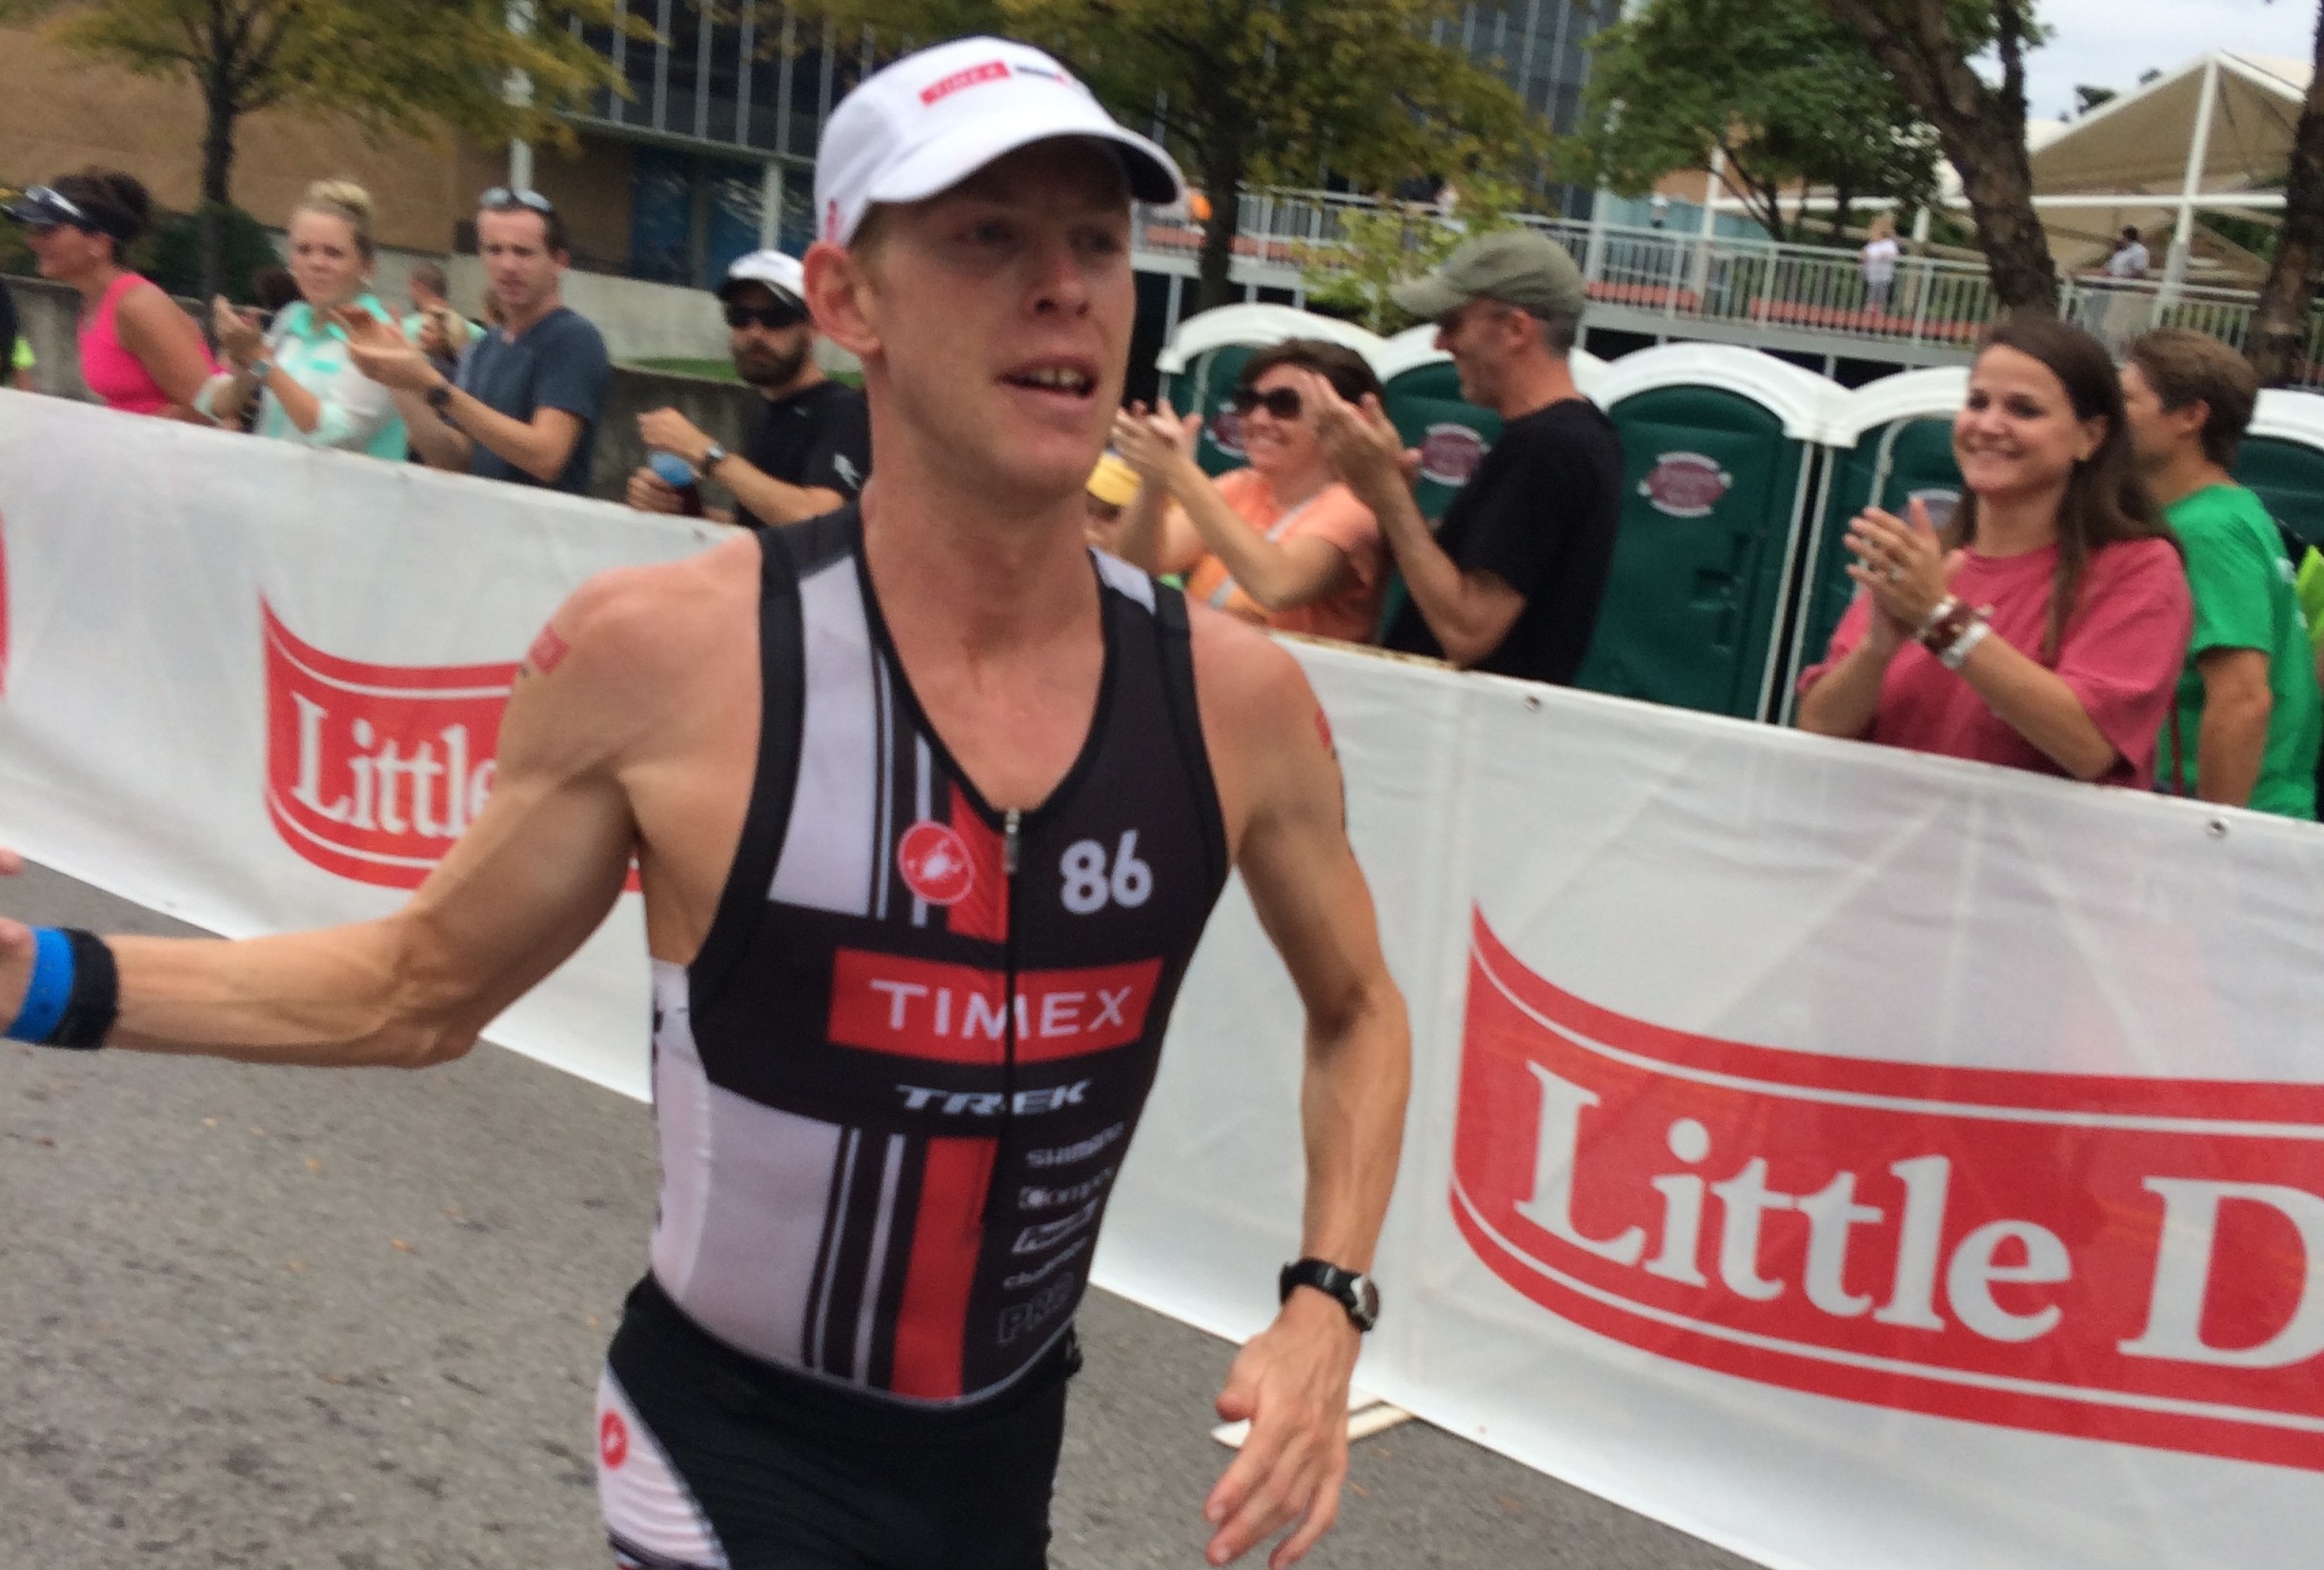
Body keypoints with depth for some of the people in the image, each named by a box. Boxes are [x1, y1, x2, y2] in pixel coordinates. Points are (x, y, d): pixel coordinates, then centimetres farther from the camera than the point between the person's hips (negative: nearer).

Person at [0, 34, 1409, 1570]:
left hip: (1011, 1447, 5)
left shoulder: (1235, 694, -12)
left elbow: (1359, 1010, 6)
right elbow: (421, 989, -4)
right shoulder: (662, 653, -20)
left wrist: (1325, 1305, -6)